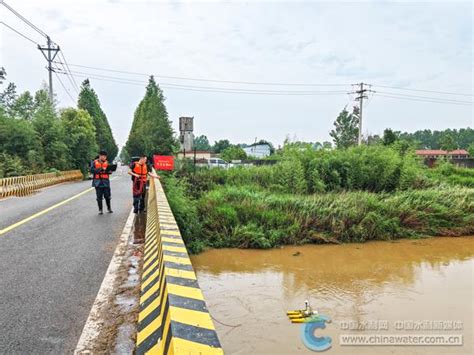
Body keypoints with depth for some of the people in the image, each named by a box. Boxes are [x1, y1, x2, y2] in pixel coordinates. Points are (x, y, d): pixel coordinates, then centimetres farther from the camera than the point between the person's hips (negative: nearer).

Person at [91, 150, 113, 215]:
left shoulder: (107, 162, 9)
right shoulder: (94, 162, 0)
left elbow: (109, 171, 10)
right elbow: (92, 170, -11)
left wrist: (109, 171, -14)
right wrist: (101, 169, -19)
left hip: (106, 181, 2)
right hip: (98, 182, -2)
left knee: (107, 196, 2)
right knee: (99, 197, 3)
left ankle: (109, 208, 18)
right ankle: (100, 210, 13)